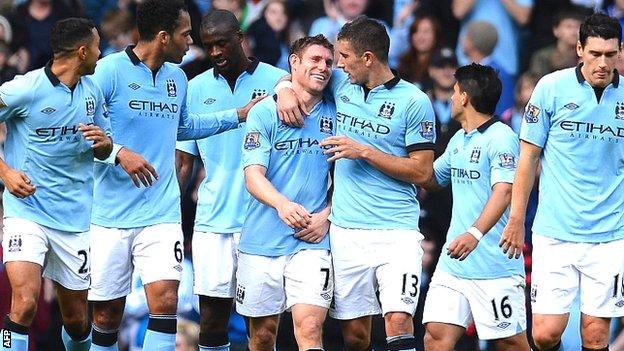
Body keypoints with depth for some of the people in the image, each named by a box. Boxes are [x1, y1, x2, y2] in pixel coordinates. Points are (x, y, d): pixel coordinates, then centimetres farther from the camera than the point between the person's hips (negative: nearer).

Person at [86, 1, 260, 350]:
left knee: (166, 301, -14)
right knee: (107, 314, 2)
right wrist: (119, 153, -24)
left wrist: (238, 115, 28)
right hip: (111, 215, -4)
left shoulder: (177, 77, 12)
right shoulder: (110, 70, -9)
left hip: (162, 215, 4)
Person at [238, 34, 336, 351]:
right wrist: (282, 204, -27)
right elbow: (253, 175, -7)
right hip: (262, 239, -1)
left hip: (312, 242, 1)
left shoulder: (334, 115, 9)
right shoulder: (264, 113, 1)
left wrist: (326, 216, -3)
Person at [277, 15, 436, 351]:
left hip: (396, 231, -5)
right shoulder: (341, 84, 11)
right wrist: (285, 90, 6)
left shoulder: (414, 101, -5)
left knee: (398, 321, -20)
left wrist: (364, 151, -11)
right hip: (346, 232, 5)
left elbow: (422, 171, -7)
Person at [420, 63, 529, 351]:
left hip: (495, 267, -8)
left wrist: (476, 233, -38)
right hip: (453, 262, 8)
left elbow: (503, 191, -24)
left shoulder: (501, 138, -12)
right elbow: (432, 179, 29)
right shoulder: (458, 140, 16)